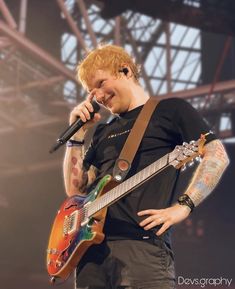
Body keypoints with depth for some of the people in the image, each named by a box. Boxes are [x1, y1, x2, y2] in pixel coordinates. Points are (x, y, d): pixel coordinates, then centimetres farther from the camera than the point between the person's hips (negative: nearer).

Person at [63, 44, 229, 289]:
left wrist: (183, 206, -12)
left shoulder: (170, 110, 8)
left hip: (141, 242, -6)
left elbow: (217, 156, -2)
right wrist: (78, 134, 13)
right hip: (91, 246, 6)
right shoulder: (104, 132, 25)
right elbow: (76, 189, 20)